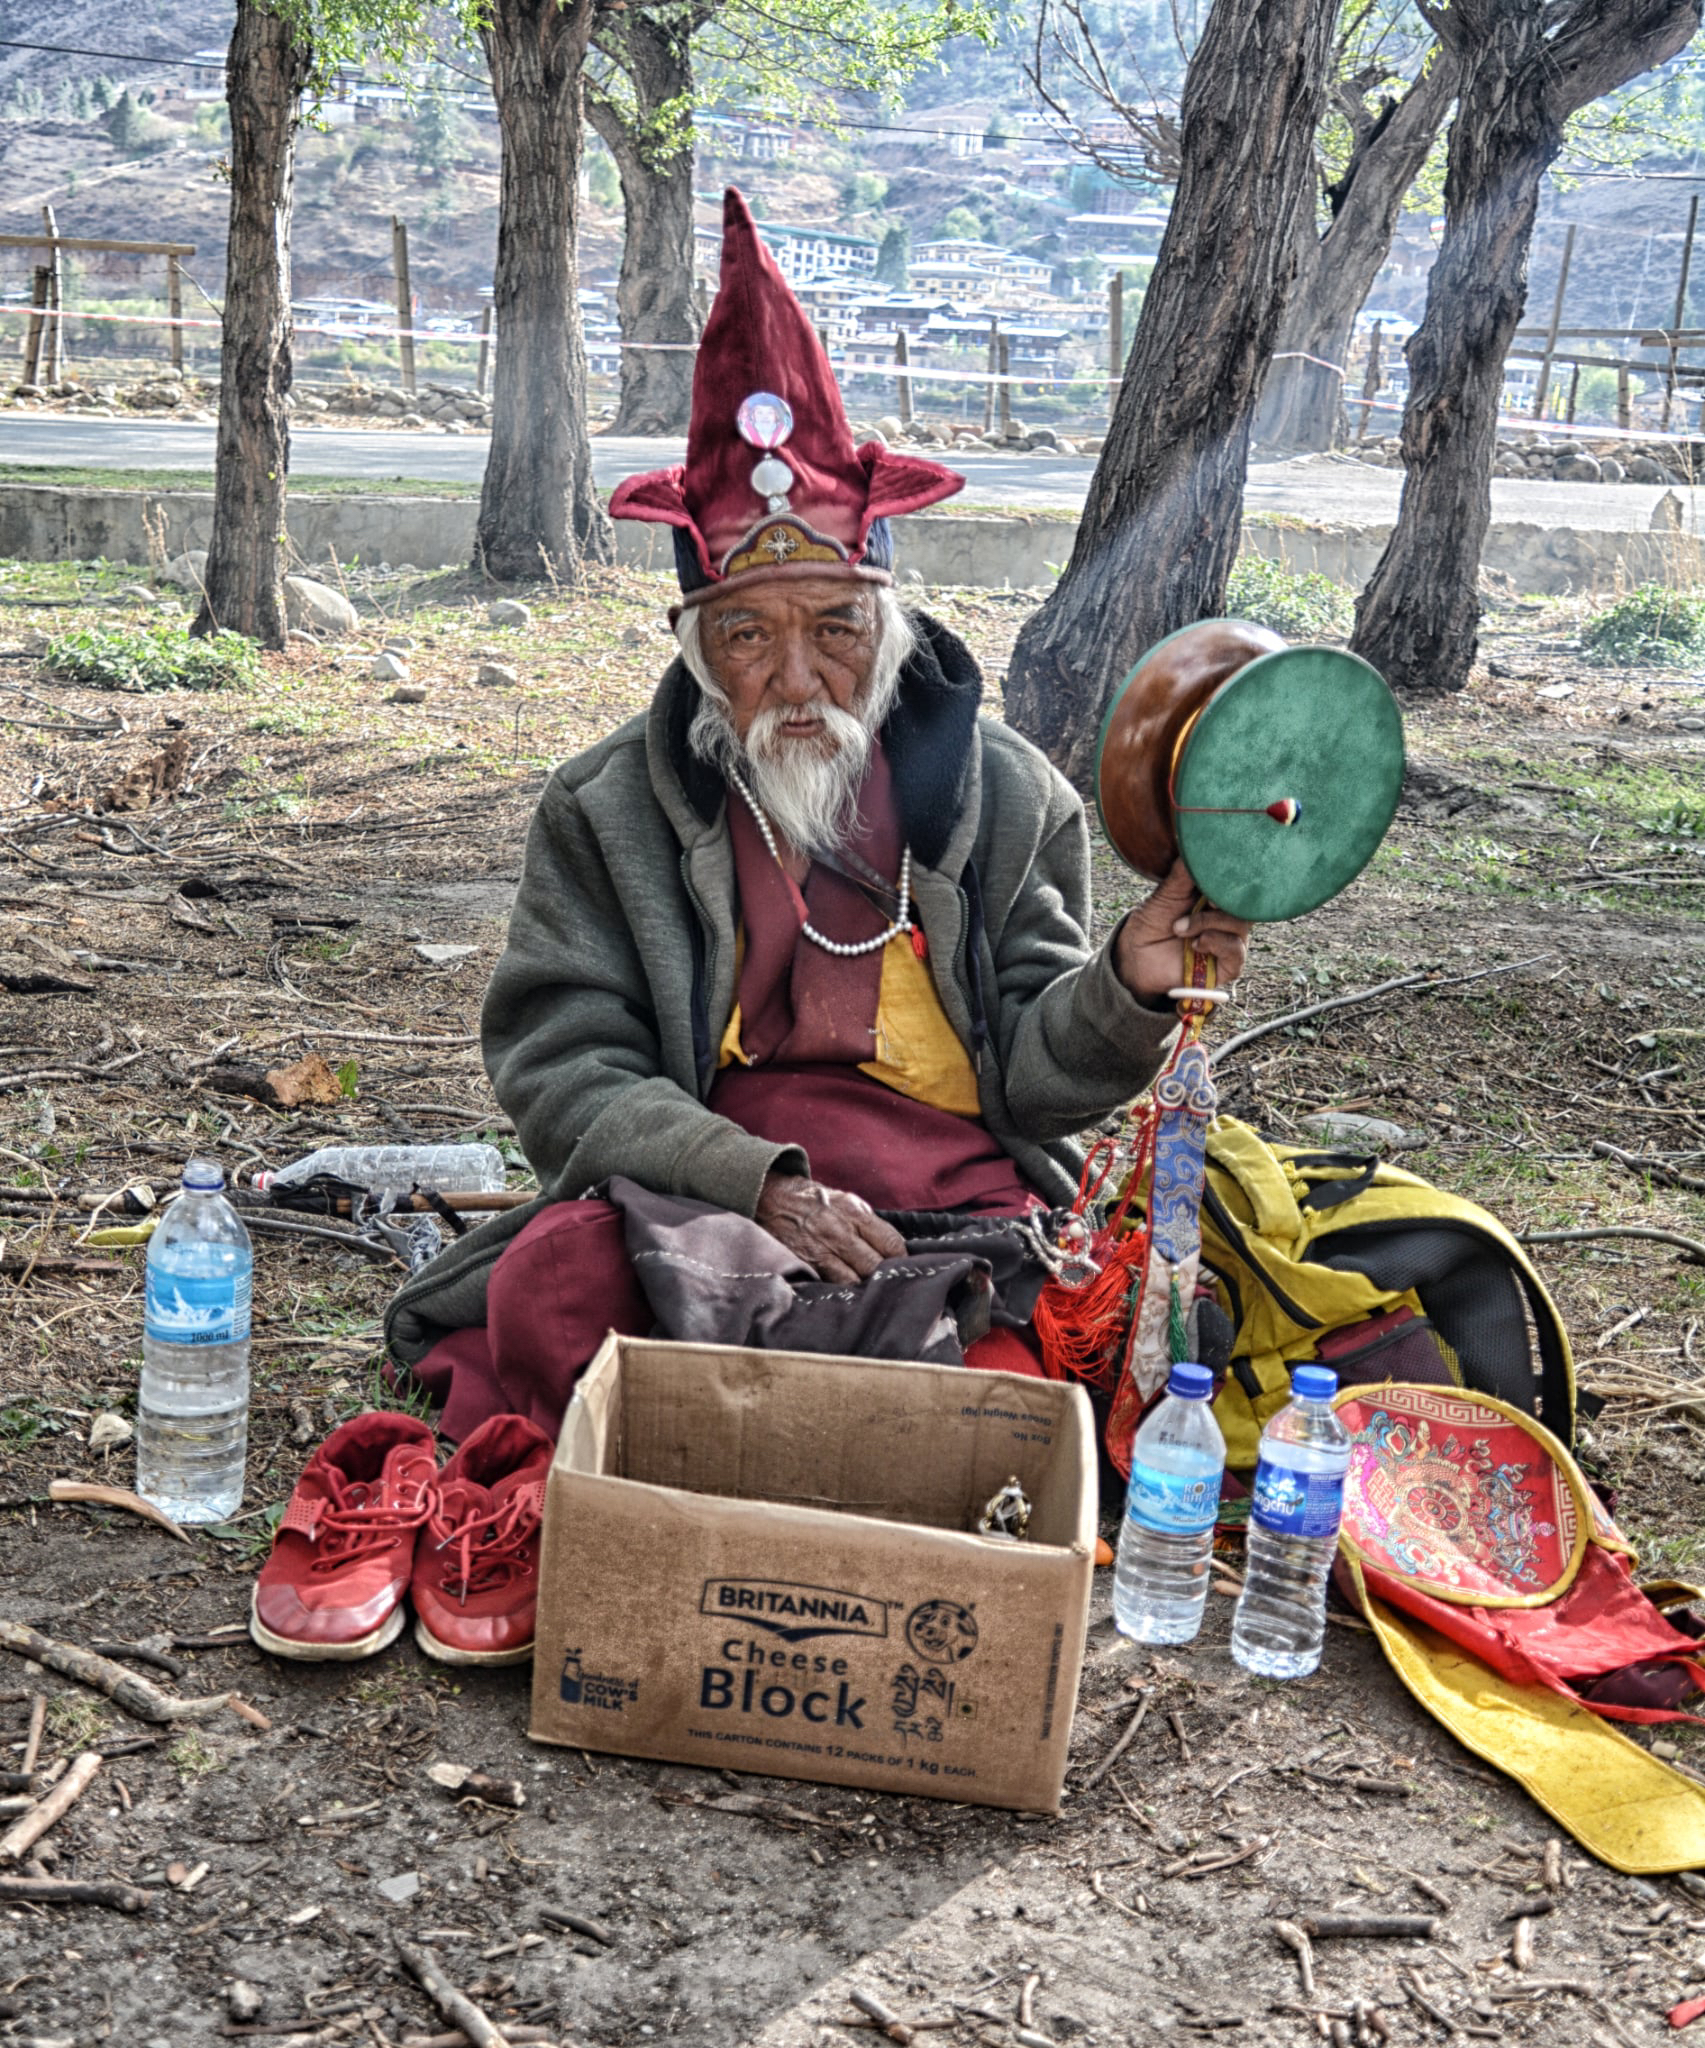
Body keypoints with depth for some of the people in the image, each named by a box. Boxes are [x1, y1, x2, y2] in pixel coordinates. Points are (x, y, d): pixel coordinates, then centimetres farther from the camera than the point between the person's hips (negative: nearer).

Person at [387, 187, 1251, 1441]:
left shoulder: (1006, 799, 9)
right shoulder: (606, 811, 7)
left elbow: (1032, 1080, 9)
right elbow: (565, 1068, -1)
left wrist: (1123, 988, -14)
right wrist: (760, 1183, -16)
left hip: (957, 1198, 1)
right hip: (687, 1199, 0)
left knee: (1007, 1373, -32)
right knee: (545, 1294, -31)